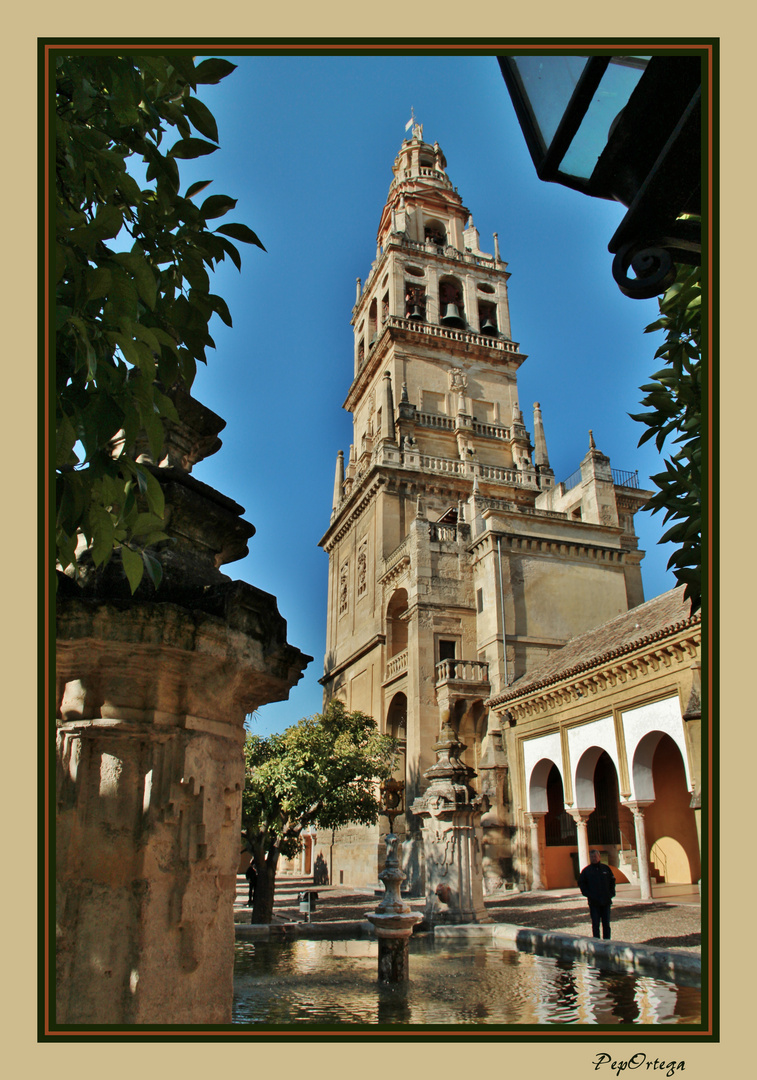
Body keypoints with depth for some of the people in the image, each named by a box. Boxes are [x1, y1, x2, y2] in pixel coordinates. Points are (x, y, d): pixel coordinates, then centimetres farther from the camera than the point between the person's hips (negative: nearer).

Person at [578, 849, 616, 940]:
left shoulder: (606, 868, 7)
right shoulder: (586, 870, 1)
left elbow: (612, 881, 15)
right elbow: (581, 884, 5)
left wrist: (611, 893, 4)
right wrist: (588, 894, -6)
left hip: (606, 901, 2)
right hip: (593, 902, -2)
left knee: (606, 922, 6)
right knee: (595, 923, 0)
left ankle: (607, 939, 15)